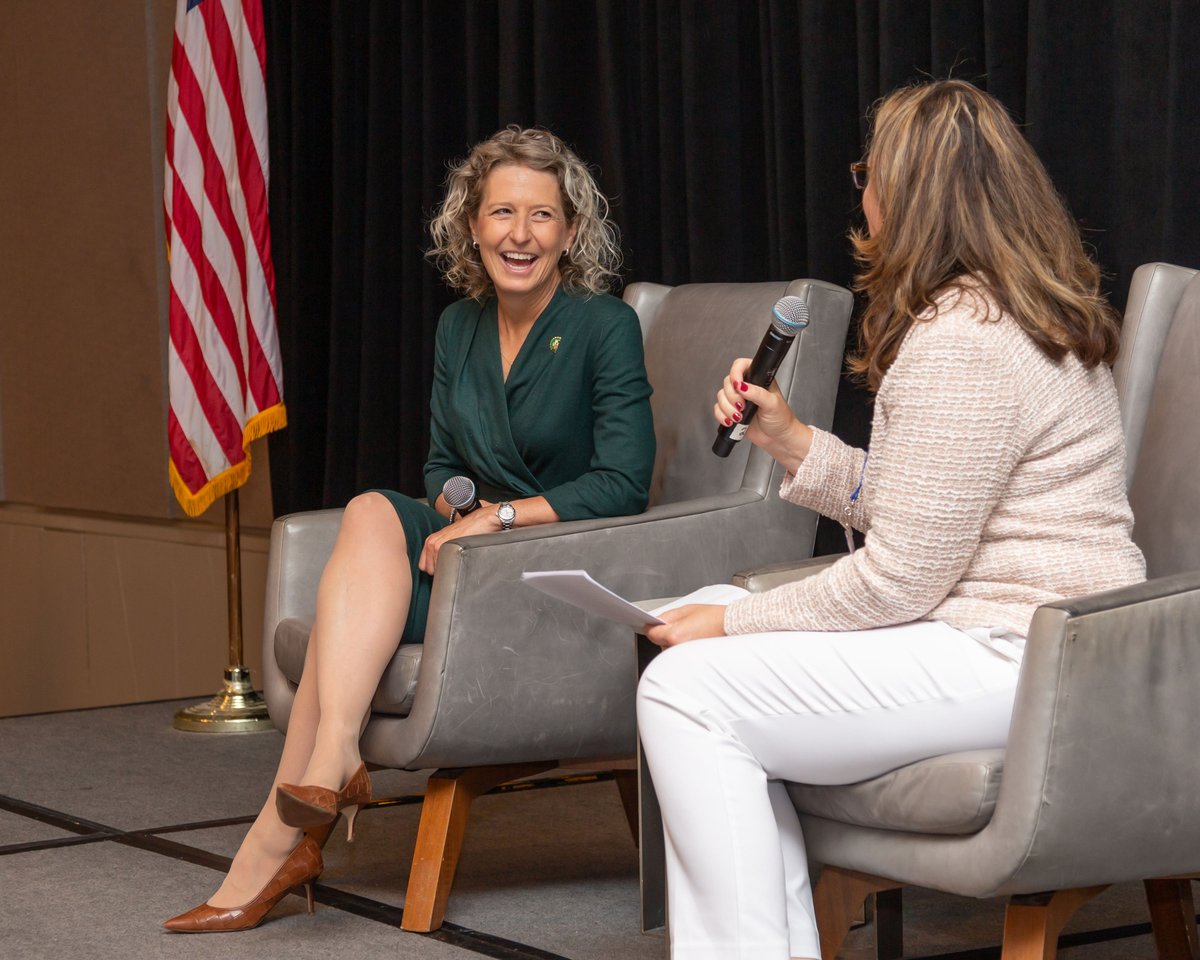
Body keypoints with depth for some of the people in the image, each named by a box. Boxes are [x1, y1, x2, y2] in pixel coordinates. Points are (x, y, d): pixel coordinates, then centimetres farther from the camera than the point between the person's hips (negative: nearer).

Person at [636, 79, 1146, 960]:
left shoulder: (960, 343, -18)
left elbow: (897, 579, -19)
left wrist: (732, 624, -9)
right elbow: (907, 508, 19)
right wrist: (788, 439, 12)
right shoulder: (1027, 315, 16)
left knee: (687, 691, -14)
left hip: (1017, 660, -11)